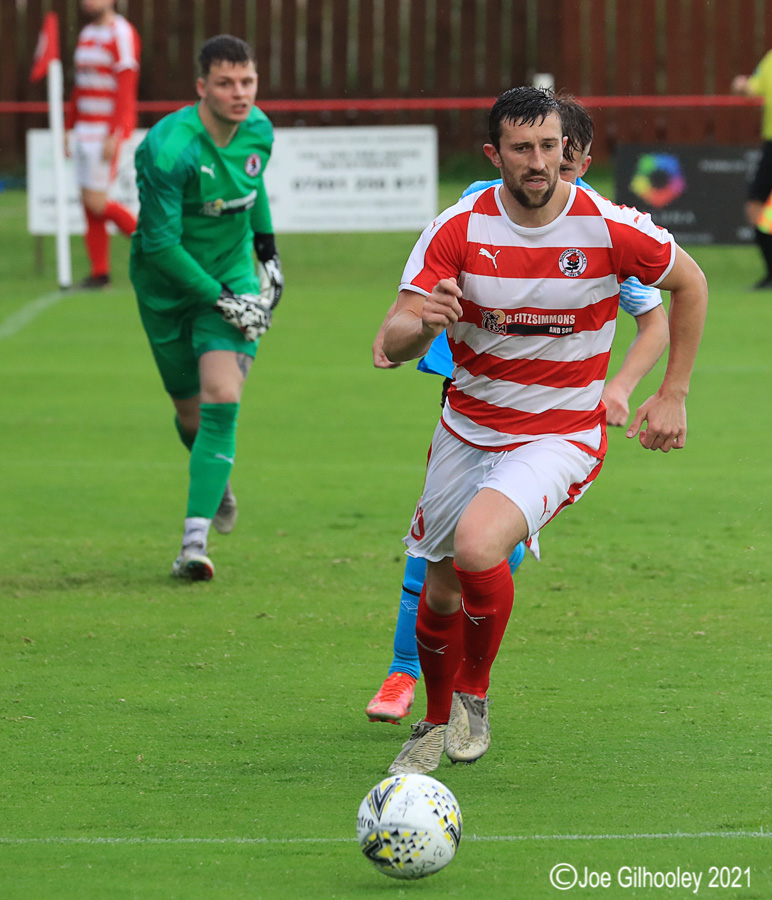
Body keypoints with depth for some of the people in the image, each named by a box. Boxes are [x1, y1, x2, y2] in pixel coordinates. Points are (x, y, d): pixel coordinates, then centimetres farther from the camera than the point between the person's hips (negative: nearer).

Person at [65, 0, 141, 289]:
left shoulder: (121, 34, -12)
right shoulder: (86, 35, 15)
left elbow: (125, 89, -17)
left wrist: (114, 136, -21)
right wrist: (69, 130, 19)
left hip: (108, 131, -8)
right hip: (85, 131, 8)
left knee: (96, 202, -12)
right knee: (89, 205, 5)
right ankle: (99, 272, 8)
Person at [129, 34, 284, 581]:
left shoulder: (258, 131, -8)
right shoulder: (170, 149, -27)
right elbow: (159, 243, -23)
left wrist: (268, 252, 20)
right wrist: (222, 301, -22)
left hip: (233, 276, 3)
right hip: (168, 284, -3)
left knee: (222, 400, -16)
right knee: (191, 414, 10)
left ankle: (195, 541, -19)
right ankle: (217, 481, 47)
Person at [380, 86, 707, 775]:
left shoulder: (611, 229, -15)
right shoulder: (458, 229, -12)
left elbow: (689, 283, 5)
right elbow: (393, 344, -18)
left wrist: (673, 395, 3)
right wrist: (424, 324, -42)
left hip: (560, 436, -3)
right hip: (468, 428, 3)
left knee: (477, 545, -29)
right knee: (441, 591, 10)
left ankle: (474, 695, -3)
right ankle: (437, 724, 39)